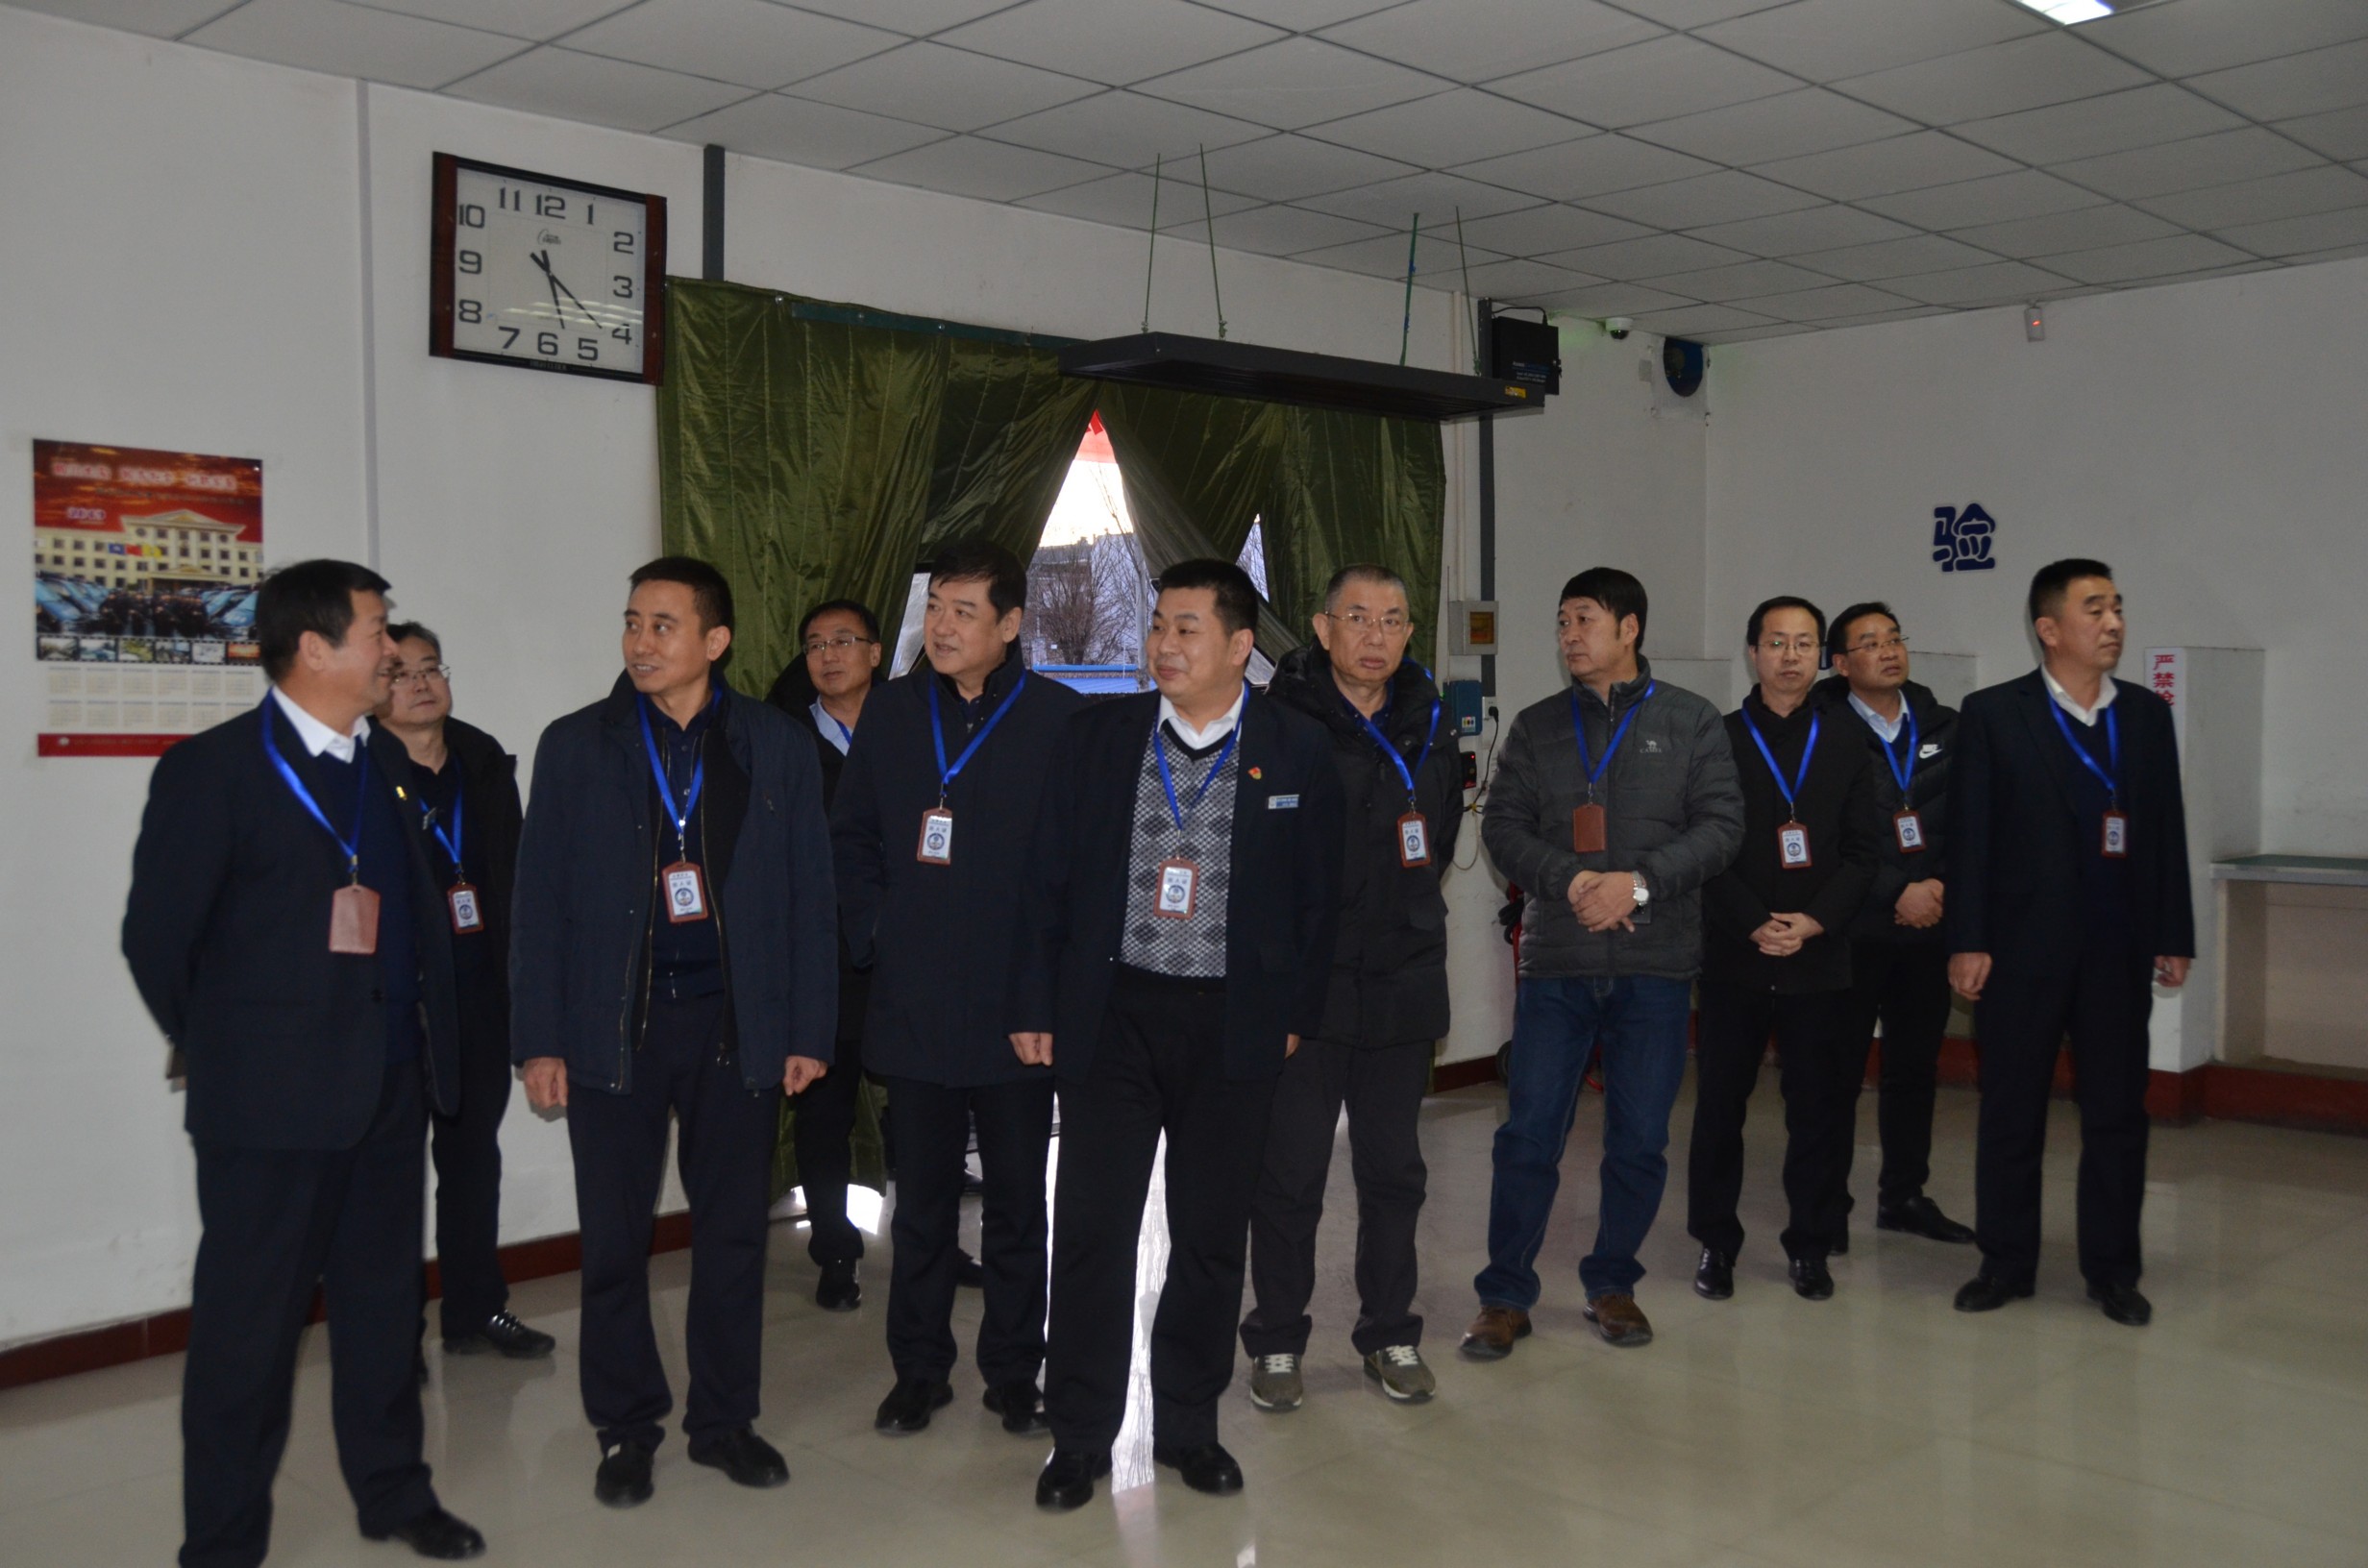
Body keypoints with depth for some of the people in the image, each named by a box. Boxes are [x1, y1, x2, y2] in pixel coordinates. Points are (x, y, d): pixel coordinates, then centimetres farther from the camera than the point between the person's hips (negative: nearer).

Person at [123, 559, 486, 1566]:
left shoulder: (386, 761, 9)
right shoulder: (212, 768, -10)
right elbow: (157, 938, -7)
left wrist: (430, 1039, 10)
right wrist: (224, 1056, 2)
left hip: (392, 1089, 6)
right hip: (271, 1101, -6)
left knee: (385, 1302, 16)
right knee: (250, 1319, 4)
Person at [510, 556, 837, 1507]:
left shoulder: (776, 747, 3)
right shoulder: (575, 747, 3)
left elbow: (807, 895, 3)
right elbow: (541, 902, 2)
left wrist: (808, 1030, -1)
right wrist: (539, 1039, -3)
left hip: (737, 1025, 1)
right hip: (613, 1026, 0)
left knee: (733, 1233, 9)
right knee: (615, 1241, 6)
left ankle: (724, 1420, 25)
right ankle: (626, 1429, 22)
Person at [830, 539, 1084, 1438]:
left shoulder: (1057, 717, -5)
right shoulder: (892, 710, 6)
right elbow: (852, 835, 13)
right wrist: (870, 934, 2)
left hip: (1017, 1007, -2)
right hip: (911, 1003, 3)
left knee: (1016, 1198, 9)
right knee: (922, 1197, 12)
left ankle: (1013, 1371, 24)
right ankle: (919, 1368, 26)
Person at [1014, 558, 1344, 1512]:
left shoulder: (1297, 751, -1)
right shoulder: (1099, 735, 1)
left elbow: (1317, 897, 4)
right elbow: (1049, 878, 3)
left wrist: (1296, 1016, 1)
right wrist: (1037, 1006, 0)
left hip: (1234, 1026, 0)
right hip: (1112, 1014, 0)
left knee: (1212, 1236, 10)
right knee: (1092, 1231, 3)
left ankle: (1188, 1426, 28)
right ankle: (1080, 1437, 18)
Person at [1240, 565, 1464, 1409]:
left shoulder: (1429, 729, 7)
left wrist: (1407, 919, 10)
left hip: (1402, 983, 5)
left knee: (1394, 1169, 13)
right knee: (1289, 1172, 5)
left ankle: (1390, 1333, 28)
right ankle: (1277, 1341, 20)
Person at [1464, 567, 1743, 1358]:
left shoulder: (1690, 722, 5)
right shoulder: (1536, 726, 10)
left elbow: (1720, 825, -1)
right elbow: (1503, 826, 4)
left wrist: (1640, 882, -14)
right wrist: (1567, 880, -13)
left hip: (1656, 965, 0)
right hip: (1555, 963, 1)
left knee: (1639, 1138, 7)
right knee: (1529, 1134, 0)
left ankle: (1612, 1284, 25)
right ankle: (1505, 1295, 12)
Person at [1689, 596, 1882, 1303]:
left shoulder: (1847, 752, 10)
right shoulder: (1716, 743, 3)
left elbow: (1862, 852, 4)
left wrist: (1815, 921, -11)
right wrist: (1755, 925, -13)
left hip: (1822, 959, 2)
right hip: (1733, 958, -1)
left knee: (1821, 1109, 4)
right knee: (1720, 1105, 5)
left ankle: (1810, 1245, 18)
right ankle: (1716, 1242, 18)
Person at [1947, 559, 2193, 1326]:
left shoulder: (2148, 714, 8)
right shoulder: (1993, 714, -3)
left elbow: (2168, 830, 8)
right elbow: (1971, 834, -5)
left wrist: (2174, 938, 5)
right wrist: (1967, 942, -9)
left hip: (2119, 948, 3)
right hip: (2023, 947, -3)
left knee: (2117, 1113, 7)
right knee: (2010, 1111, 6)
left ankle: (2112, 1270, 18)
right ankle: (2007, 1262, 18)